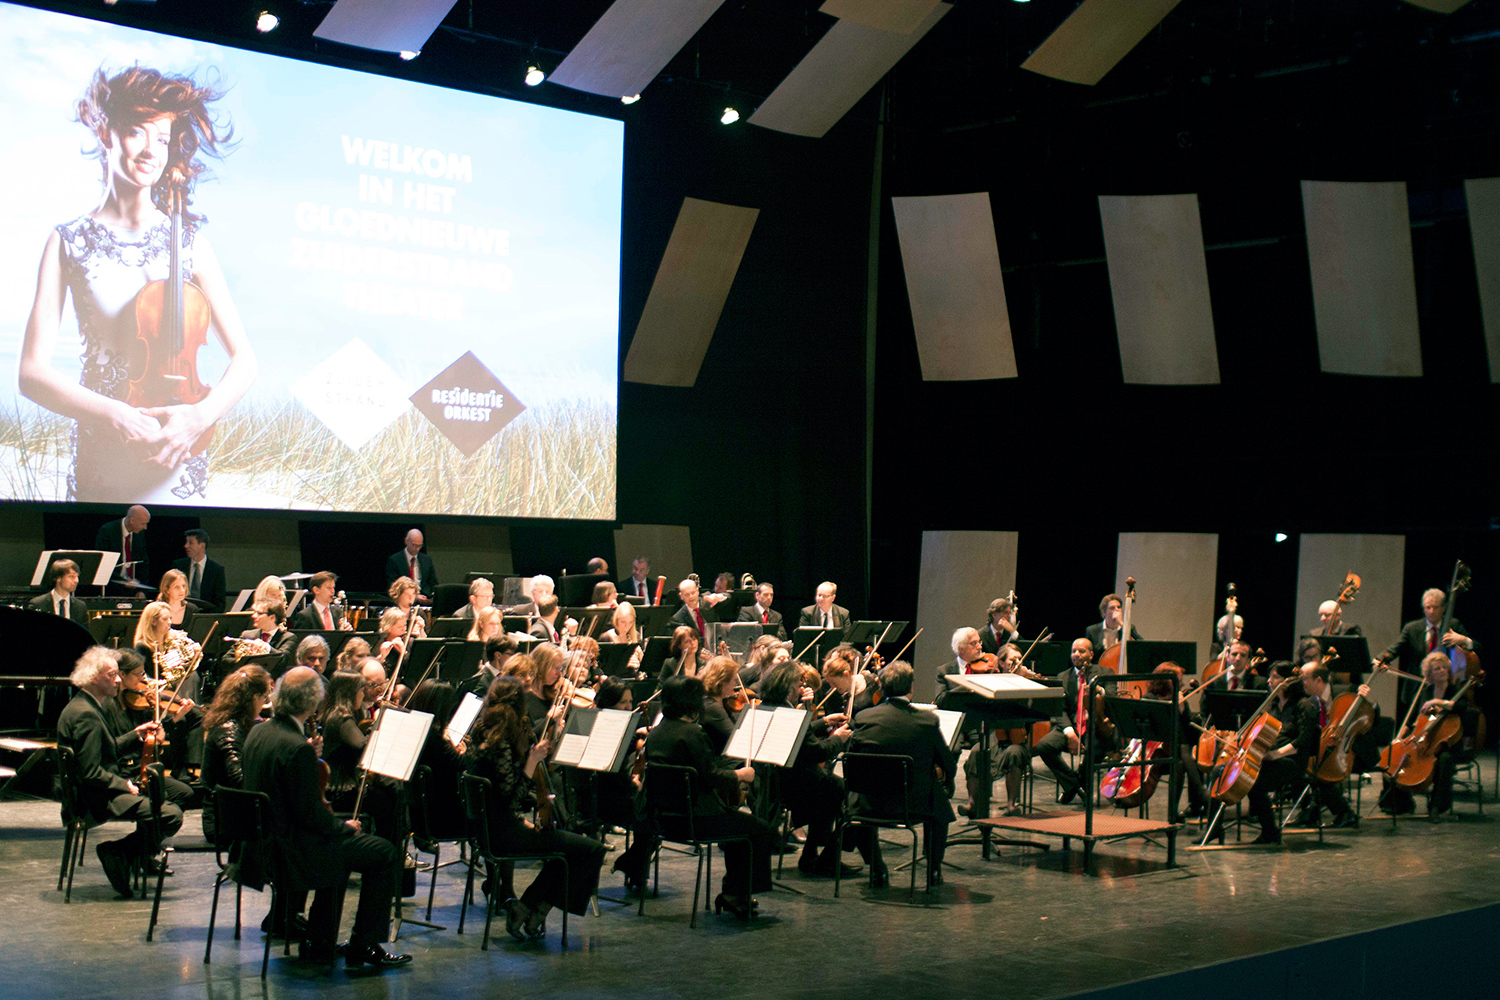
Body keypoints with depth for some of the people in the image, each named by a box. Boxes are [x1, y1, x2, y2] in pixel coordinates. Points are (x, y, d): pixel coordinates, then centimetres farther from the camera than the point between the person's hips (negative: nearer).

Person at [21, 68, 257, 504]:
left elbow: (244, 362, -2)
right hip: (100, 462, 0)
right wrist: (113, 414, -23)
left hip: (177, 463, 1)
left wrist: (200, 415, -20)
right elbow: (33, 372, -8)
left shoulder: (188, 243, 0)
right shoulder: (69, 242, -2)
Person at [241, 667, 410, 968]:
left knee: (340, 843, 33)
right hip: (292, 849, -10)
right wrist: (344, 827, -5)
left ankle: (320, 943, 33)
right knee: (385, 854, 0)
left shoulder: (258, 733, 2)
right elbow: (310, 815, -22)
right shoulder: (299, 748, -26)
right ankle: (363, 946, 6)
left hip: (264, 841, 10)